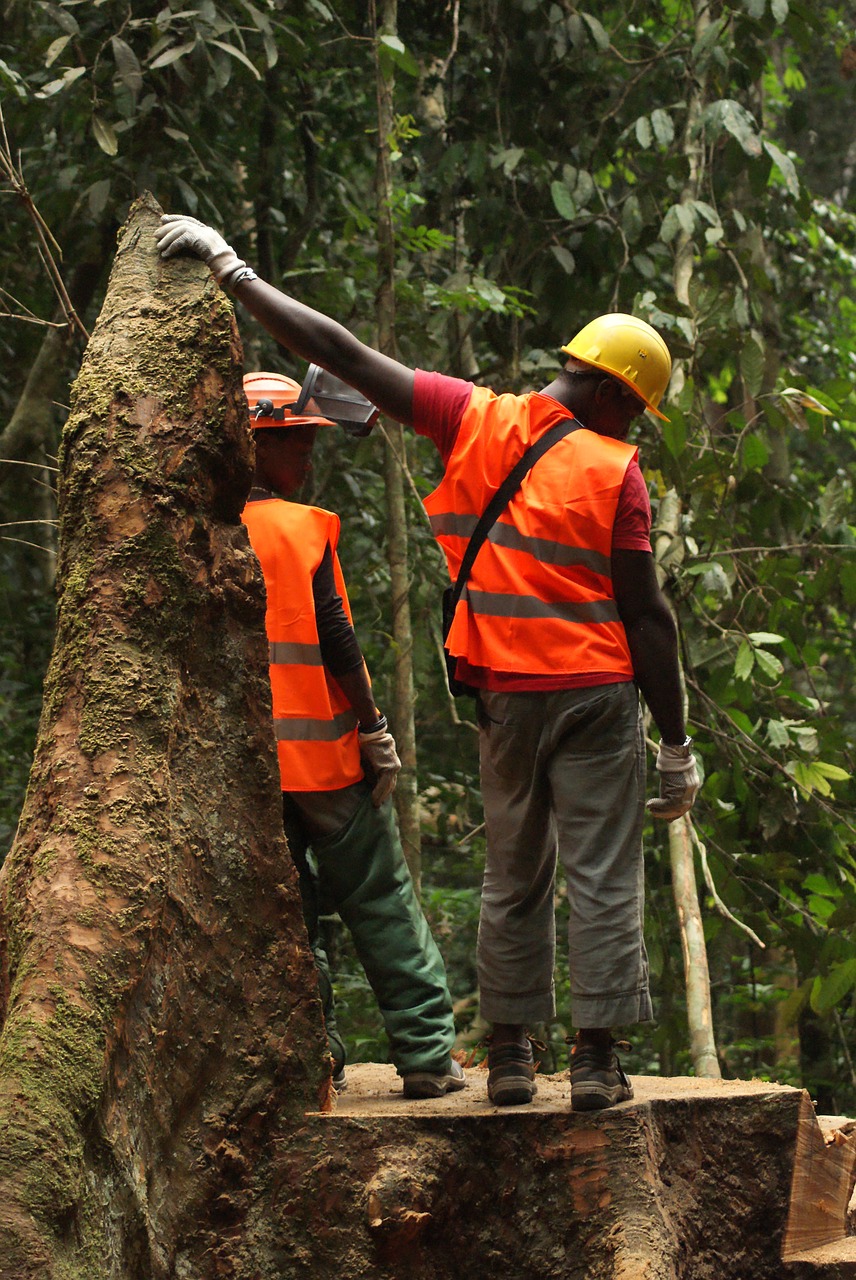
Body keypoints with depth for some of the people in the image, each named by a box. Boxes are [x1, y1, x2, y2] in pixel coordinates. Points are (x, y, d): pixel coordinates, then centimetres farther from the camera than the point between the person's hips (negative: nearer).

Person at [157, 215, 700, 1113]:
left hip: (507, 694, 4)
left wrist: (230, 268, 5)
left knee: (512, 877, 13)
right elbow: (646, 617, -8)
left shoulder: (474, 421, 1)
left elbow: (343, 355, -1)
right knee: (602, 879, 1)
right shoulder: (614, 471, -8)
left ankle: (509, 1055, 13)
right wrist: (676, 743, -2)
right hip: (596, 698, -4)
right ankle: (596, 1060, -1)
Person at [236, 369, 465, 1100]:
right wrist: (376, 730, -4)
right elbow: (335, 640, -11)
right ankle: (427, 1053, 4)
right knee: (381, 902, 4)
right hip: (321, 749, -4)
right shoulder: (302, 528, -7)